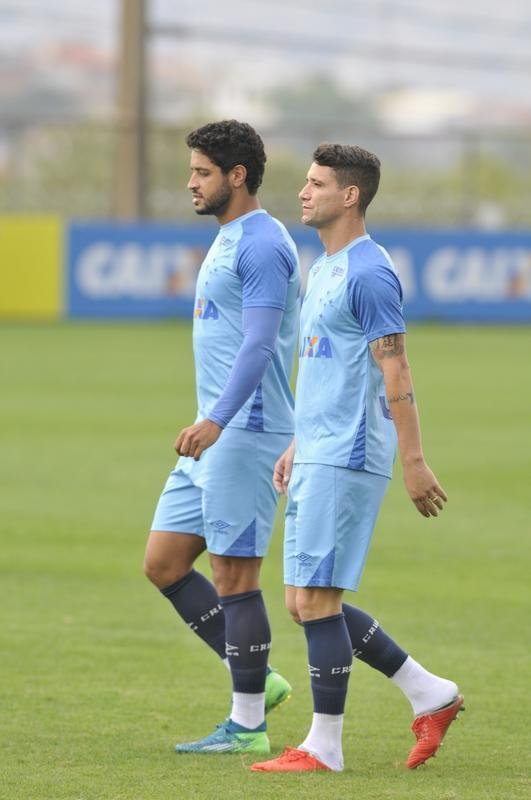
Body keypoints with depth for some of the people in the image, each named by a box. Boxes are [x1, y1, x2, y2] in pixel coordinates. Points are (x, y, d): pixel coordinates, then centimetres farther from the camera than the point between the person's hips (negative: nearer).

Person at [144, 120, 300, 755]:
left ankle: (248, 723, 2)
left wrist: (216, 420, -33)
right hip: (213, 437, 10)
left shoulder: (262, 244, -13)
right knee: (163, 563, 8)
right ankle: (257, 681, 14)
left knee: (234, 576, -5)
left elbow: (259, 344, -23)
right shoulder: (227, 240, 18)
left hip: (246, 433, -10)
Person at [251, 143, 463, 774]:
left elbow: (394, 375, -16)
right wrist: (298, 445, 25)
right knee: (305, 602, 9)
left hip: (346, 460, -10)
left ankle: (324, 746, -1)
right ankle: (430, 696, 17)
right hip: (318, 459, 10)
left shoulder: (368, 273, -13)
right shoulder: (322, 269, 18)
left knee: (315, 599, -8)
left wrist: (413, 462, -18)